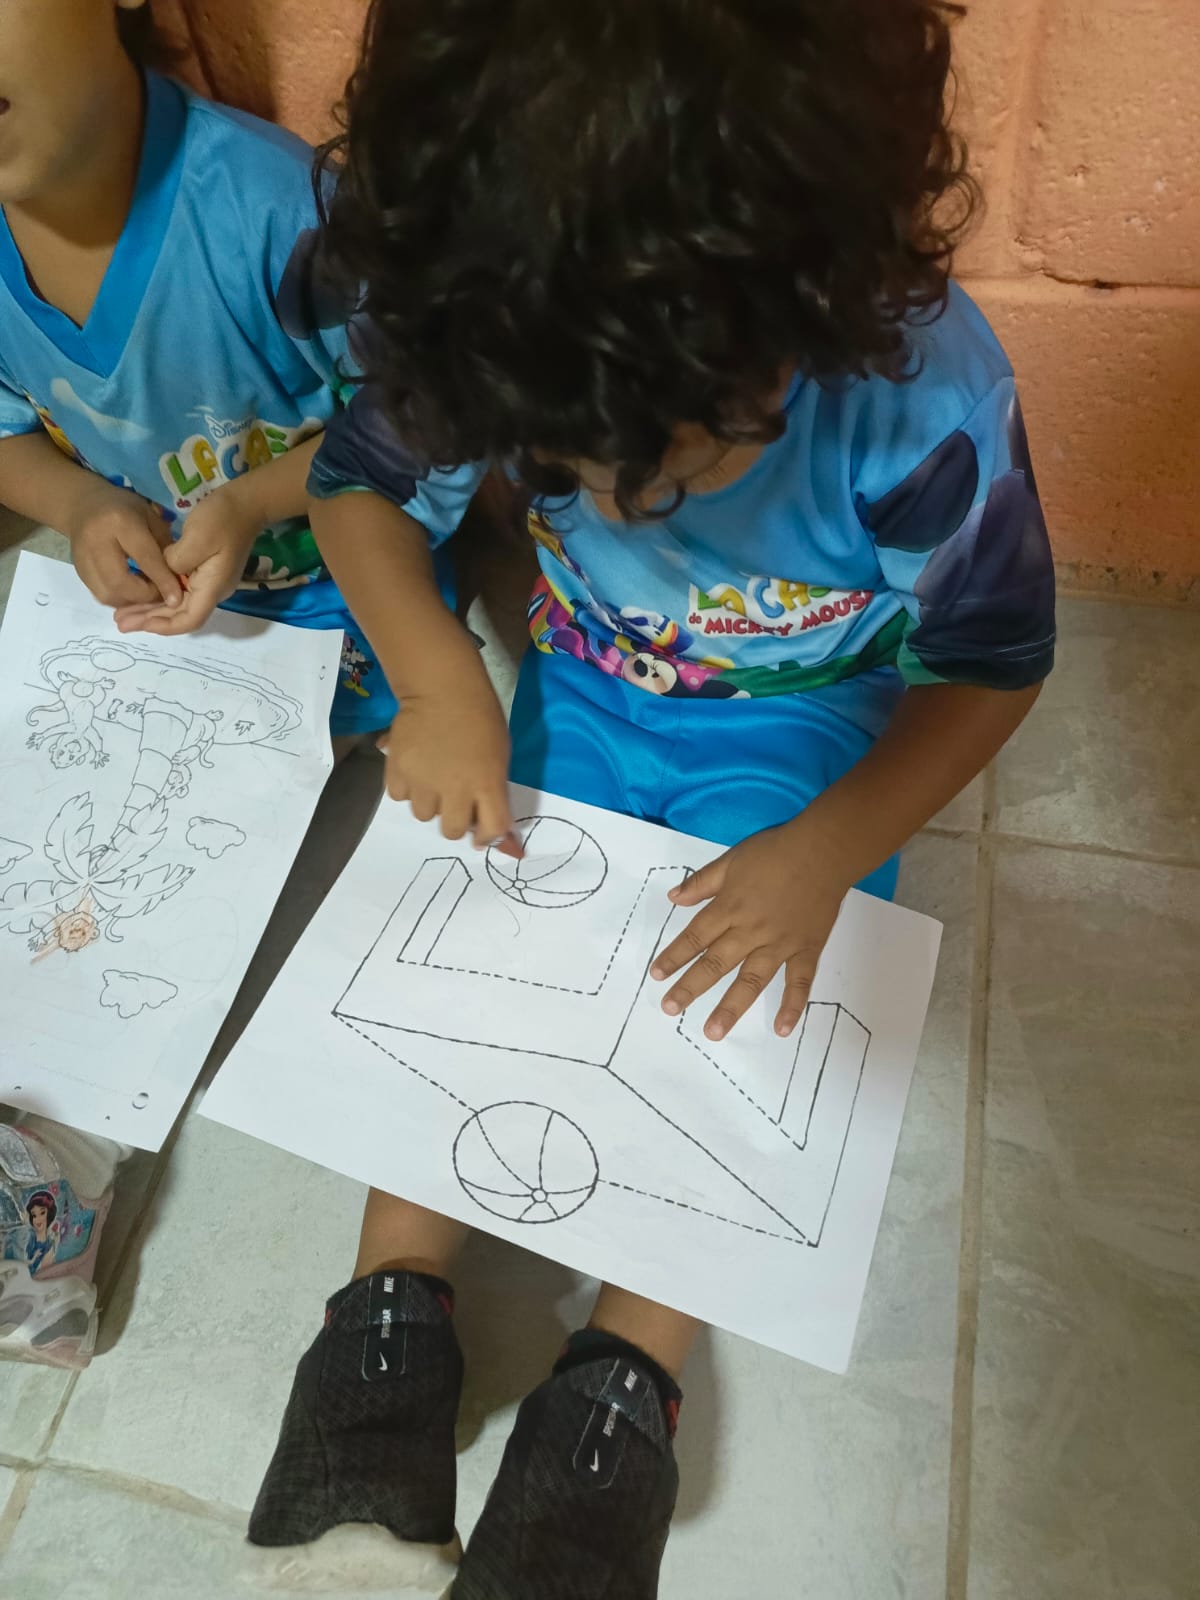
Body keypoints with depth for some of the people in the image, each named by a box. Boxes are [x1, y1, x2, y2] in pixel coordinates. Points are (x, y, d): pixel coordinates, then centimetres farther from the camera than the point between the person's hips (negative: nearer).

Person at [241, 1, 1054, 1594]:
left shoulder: (928, 401, -30)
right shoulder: (517, 354, -24)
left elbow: (993, 662, -14)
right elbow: (359, 481, -6)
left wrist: (824, 855, -25)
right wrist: (441, 681, -23)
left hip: (805, 731, -2)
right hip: (577, 690, 3)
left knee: (735, 999, -16)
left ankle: (628, 1380, -1)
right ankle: (399, 1300, 1)